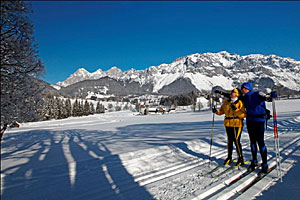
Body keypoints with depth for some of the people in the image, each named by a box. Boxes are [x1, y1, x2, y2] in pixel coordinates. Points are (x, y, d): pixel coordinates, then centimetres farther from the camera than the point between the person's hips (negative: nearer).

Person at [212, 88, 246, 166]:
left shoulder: (240, 103, -4)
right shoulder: (226, 102, 10)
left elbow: (243, 114, -13)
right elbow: (222, 110, 17)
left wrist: (236, 110, -25)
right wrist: (216, 111, -2)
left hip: (237, 124, -5)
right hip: (228, 124, 5)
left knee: (236, 141, -6)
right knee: (229, 141, 12)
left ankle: (240, 159, 9)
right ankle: (229, 157, 24)